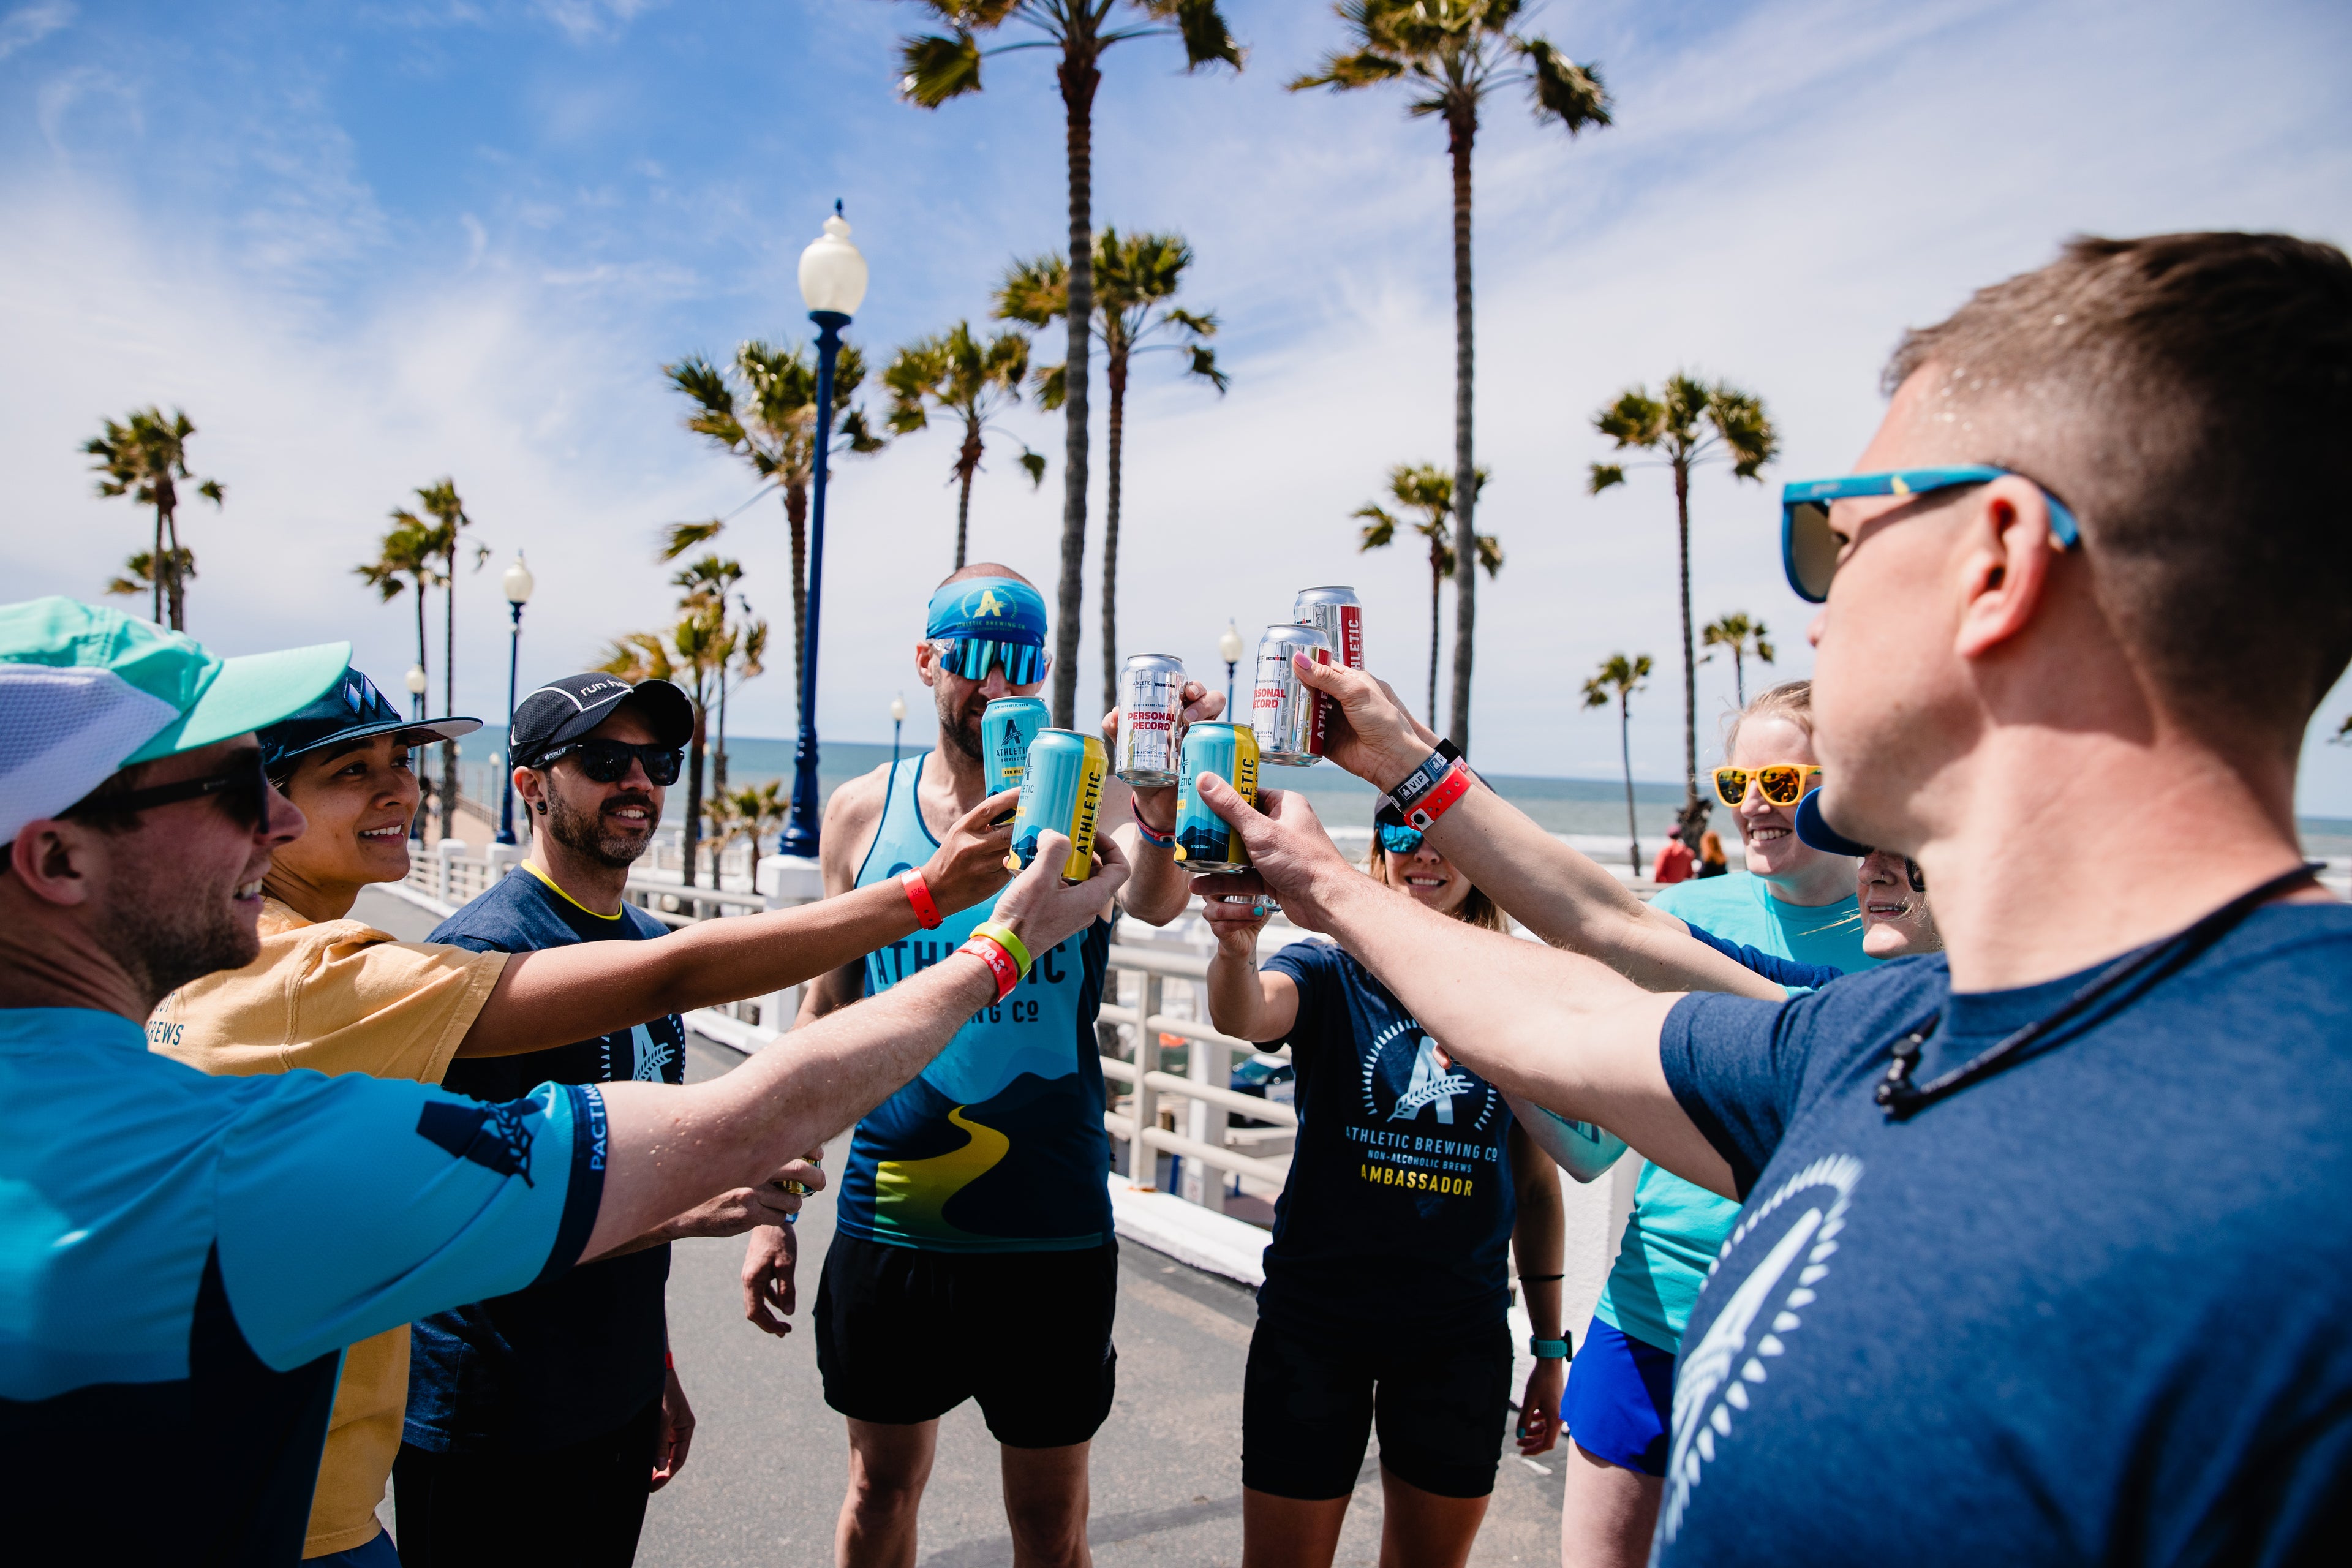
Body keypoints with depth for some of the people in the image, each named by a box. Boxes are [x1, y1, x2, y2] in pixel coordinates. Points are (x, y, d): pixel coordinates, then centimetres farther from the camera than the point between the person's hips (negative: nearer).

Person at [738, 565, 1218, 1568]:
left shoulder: (1090, 802, -7)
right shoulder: (862, 813, 0)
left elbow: (1154, 900, -29)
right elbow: (828, 1011, 7)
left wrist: (1166, 797, -51)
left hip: (1051, 1230, -2)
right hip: (884, 1223, 2)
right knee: (881, 1485, 21)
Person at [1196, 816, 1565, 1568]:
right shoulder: (1329, 972, -6)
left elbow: (1537, 1182, 6)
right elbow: (1242, 1014, -30)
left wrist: (1551, 1345, 8)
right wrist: (1237, 943, -52)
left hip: (1462, 1330, 2)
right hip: (1314, 1316, -2)